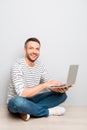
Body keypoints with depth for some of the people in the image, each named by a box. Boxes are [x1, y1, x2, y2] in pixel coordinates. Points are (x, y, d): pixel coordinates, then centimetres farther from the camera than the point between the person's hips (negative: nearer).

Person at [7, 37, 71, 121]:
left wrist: (59, 89, -23)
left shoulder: (39, 65, 0)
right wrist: (45, 84, -32)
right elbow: (22, 93, -30)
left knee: (62, 95, -4)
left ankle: (27, 111, -17)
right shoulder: (17, 66, -20)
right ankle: (49, 111, -16)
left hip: (32, 100, 7)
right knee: (18, 101, -42)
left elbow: (49, 85, 0)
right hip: (17, 102, -6)